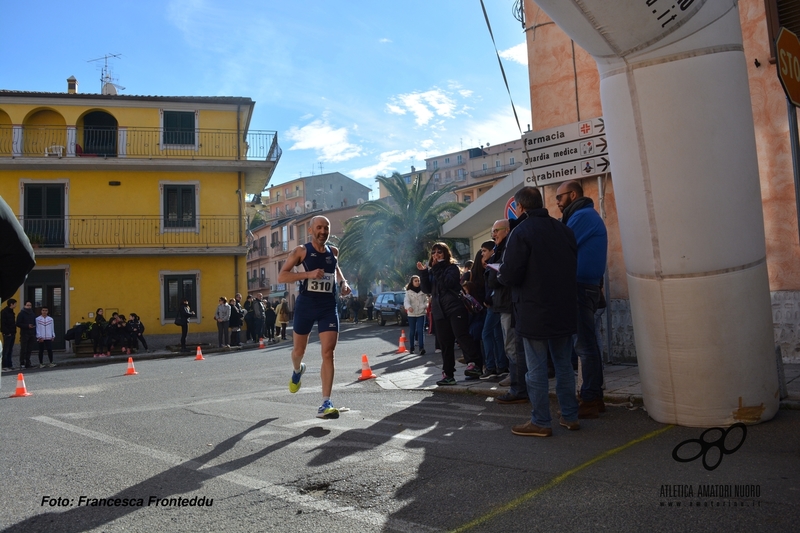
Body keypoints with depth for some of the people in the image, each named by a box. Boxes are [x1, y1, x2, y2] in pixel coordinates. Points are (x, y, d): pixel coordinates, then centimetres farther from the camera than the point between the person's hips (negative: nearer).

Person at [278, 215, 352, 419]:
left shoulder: (333, 251, 7)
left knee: (328, 353, -10)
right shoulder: (301, 251, -6)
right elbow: (281, 277, -11)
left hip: (328, 306, 2)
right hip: (306, 305, -2)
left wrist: (343, 282, 9)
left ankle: (326, 403, -9)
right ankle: (297, 371, 51)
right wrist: (308, 274, -23)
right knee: (298, 350, 13)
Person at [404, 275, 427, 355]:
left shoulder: (423, 290, 6)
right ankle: (411, 348, 19)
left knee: (420, 330, -12)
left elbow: (426, 300, 12)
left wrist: (426, 305, -11)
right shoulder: (408, 291, 0)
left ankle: (421, 348, -20)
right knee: (412, 331, 7)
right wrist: (408, 307, -34)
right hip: (411, 314, 0)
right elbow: (406, 301, -11)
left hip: (421, 313, 0)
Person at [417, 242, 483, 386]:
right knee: (444, 343, 4)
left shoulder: (452, 267, 2)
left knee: (461, 336, -18)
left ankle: (474, 364, -14)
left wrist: (436, 269, -12)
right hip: (439, 311, 5)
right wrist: (423, 272, -3)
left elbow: (448, 283, -17)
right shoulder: (432, 270, 18)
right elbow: (427, 289, 7)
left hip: (455, 308, -5)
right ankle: (448, 374, 7)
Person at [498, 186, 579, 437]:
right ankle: (570, 416, 21)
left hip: (534, 313, -6)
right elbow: (573, 267, 12)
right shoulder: (564, 230, 6)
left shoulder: (521, 232, -13)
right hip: (564, 310, 6)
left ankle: (540, 422, 7)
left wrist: (500, 272, 4)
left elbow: (510, 276, -17)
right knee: (564, 364, 15)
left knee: (537, 369, 1)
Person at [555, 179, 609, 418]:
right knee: (587, 344, 13)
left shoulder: (582, 216, -11)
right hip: (587, 286, 10)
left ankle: (590, 400, -2)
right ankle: (594, 397, 19)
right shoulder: (587, 215, 21)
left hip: (581, 288, -10)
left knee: (585, 345, -7)